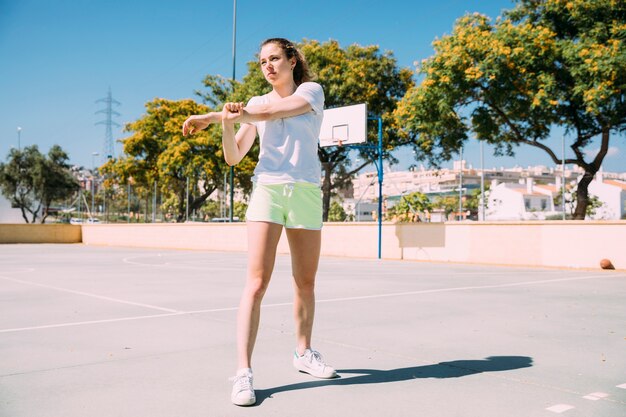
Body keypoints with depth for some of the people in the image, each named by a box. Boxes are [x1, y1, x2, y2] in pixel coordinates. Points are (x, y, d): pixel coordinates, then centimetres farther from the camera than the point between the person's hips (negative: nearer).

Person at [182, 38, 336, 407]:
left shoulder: (312, 90, 6)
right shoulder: (255, 103, 13)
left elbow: (269, 112, -12)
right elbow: (234, 158, 8)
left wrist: (212, 116, -13)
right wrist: (226, 124, -11)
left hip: (306, 193, 0)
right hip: (267, 191, 1)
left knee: (306, 282, 8)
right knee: (257, 283, -12)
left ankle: (304, 352, 28)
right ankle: (244, 372, -11)